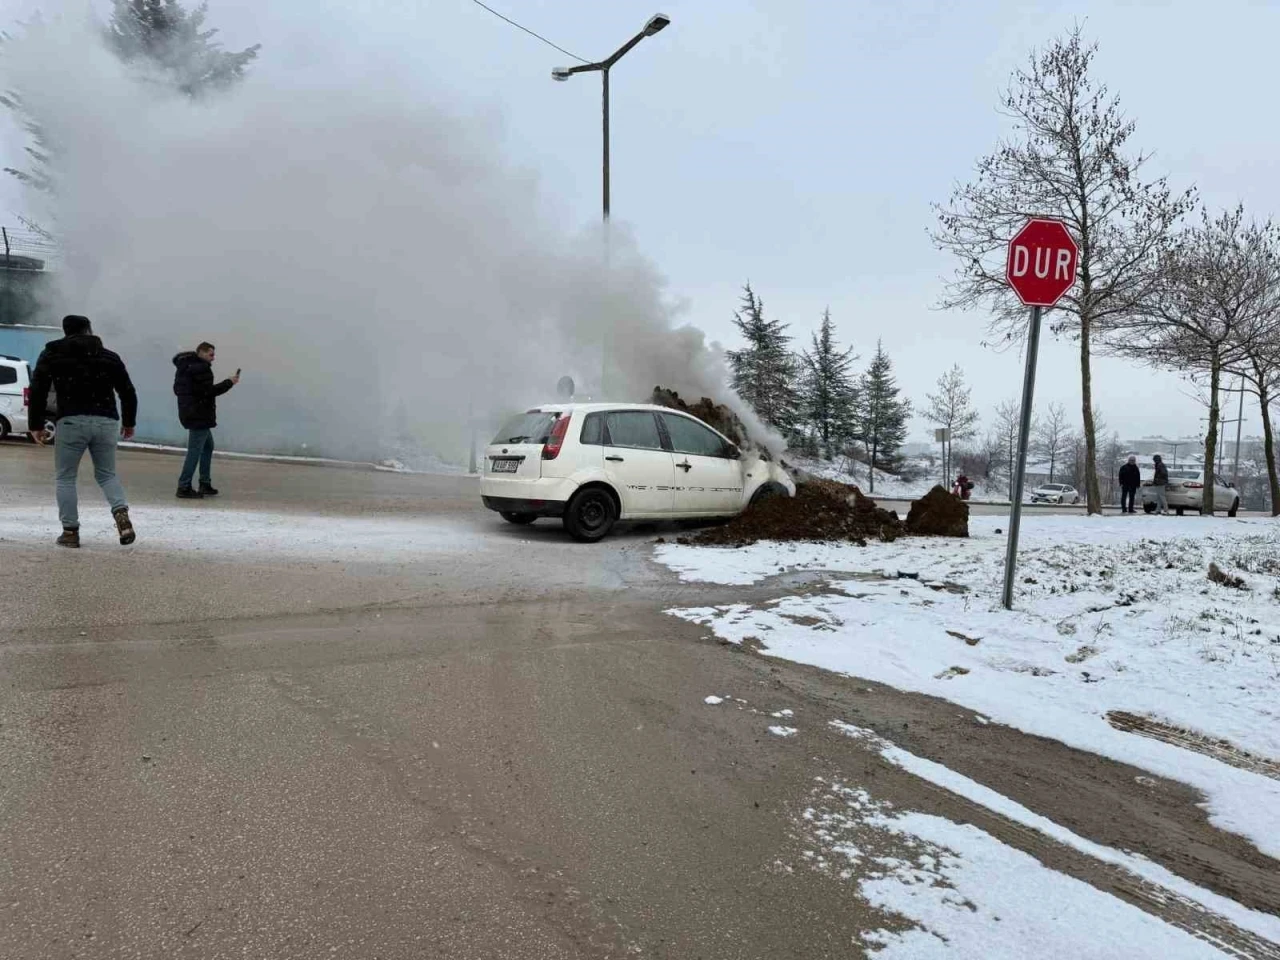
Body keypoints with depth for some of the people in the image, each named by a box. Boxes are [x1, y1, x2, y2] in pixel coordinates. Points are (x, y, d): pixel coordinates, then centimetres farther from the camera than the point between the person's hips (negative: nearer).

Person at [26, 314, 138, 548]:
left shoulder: (51, 354, 9)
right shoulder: (110, 357, 13)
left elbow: (38, 390, 2)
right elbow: (128, 392, 12)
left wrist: (36, 425, 8)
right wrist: (129, 423, 24)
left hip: (71, 422, -2)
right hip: (106, 422, 2)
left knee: (65, 477, 11)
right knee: (107, 473, 16)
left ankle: (70, 531, 7)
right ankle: (121, 514, -10)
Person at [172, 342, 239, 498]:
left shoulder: (184, 367, 17)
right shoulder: (201, 368, -15)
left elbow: (177, 389, 21)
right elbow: (209, 391, -21)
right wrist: (230, 382, -13)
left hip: (190, 413, 11)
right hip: (199, 415, -11)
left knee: (208, 446, 20)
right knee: (195, 450, -7)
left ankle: (205, 484, 24)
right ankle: (184, 487, -4)